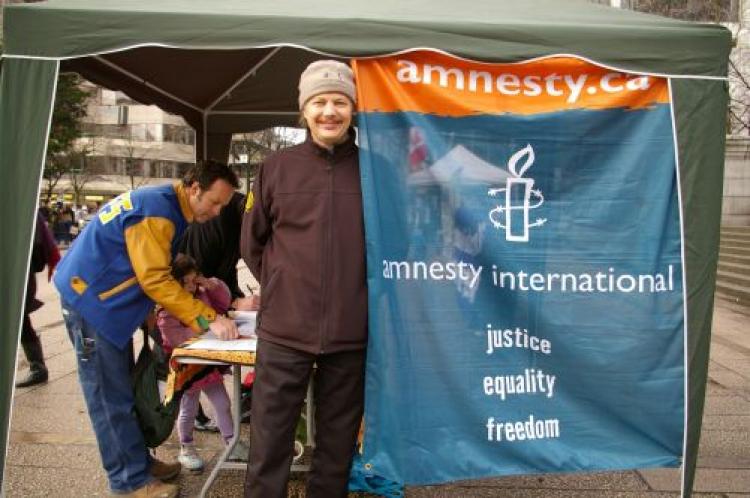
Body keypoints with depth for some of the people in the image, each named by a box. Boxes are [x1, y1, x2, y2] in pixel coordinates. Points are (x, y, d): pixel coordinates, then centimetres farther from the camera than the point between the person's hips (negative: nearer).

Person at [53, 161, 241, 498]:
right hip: (90, 299, -10)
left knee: (122, 389, 15)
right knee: (110, 397, -1)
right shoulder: (155, 210, -24)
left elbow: (157, 269, 13)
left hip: (106, 301, 10)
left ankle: (136, 460, 26)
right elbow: (155, 280, -27)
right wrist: (208, 319, -27)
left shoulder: (166, 206, 7)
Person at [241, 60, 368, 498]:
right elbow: (252, 241, 12)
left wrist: (355, 289, 5)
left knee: (338, 442, 15)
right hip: (284, 329, 0)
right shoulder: (277, 167, 3)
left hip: (350, 332, 1)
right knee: (269, 442, 7)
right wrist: (281, 286, 6)